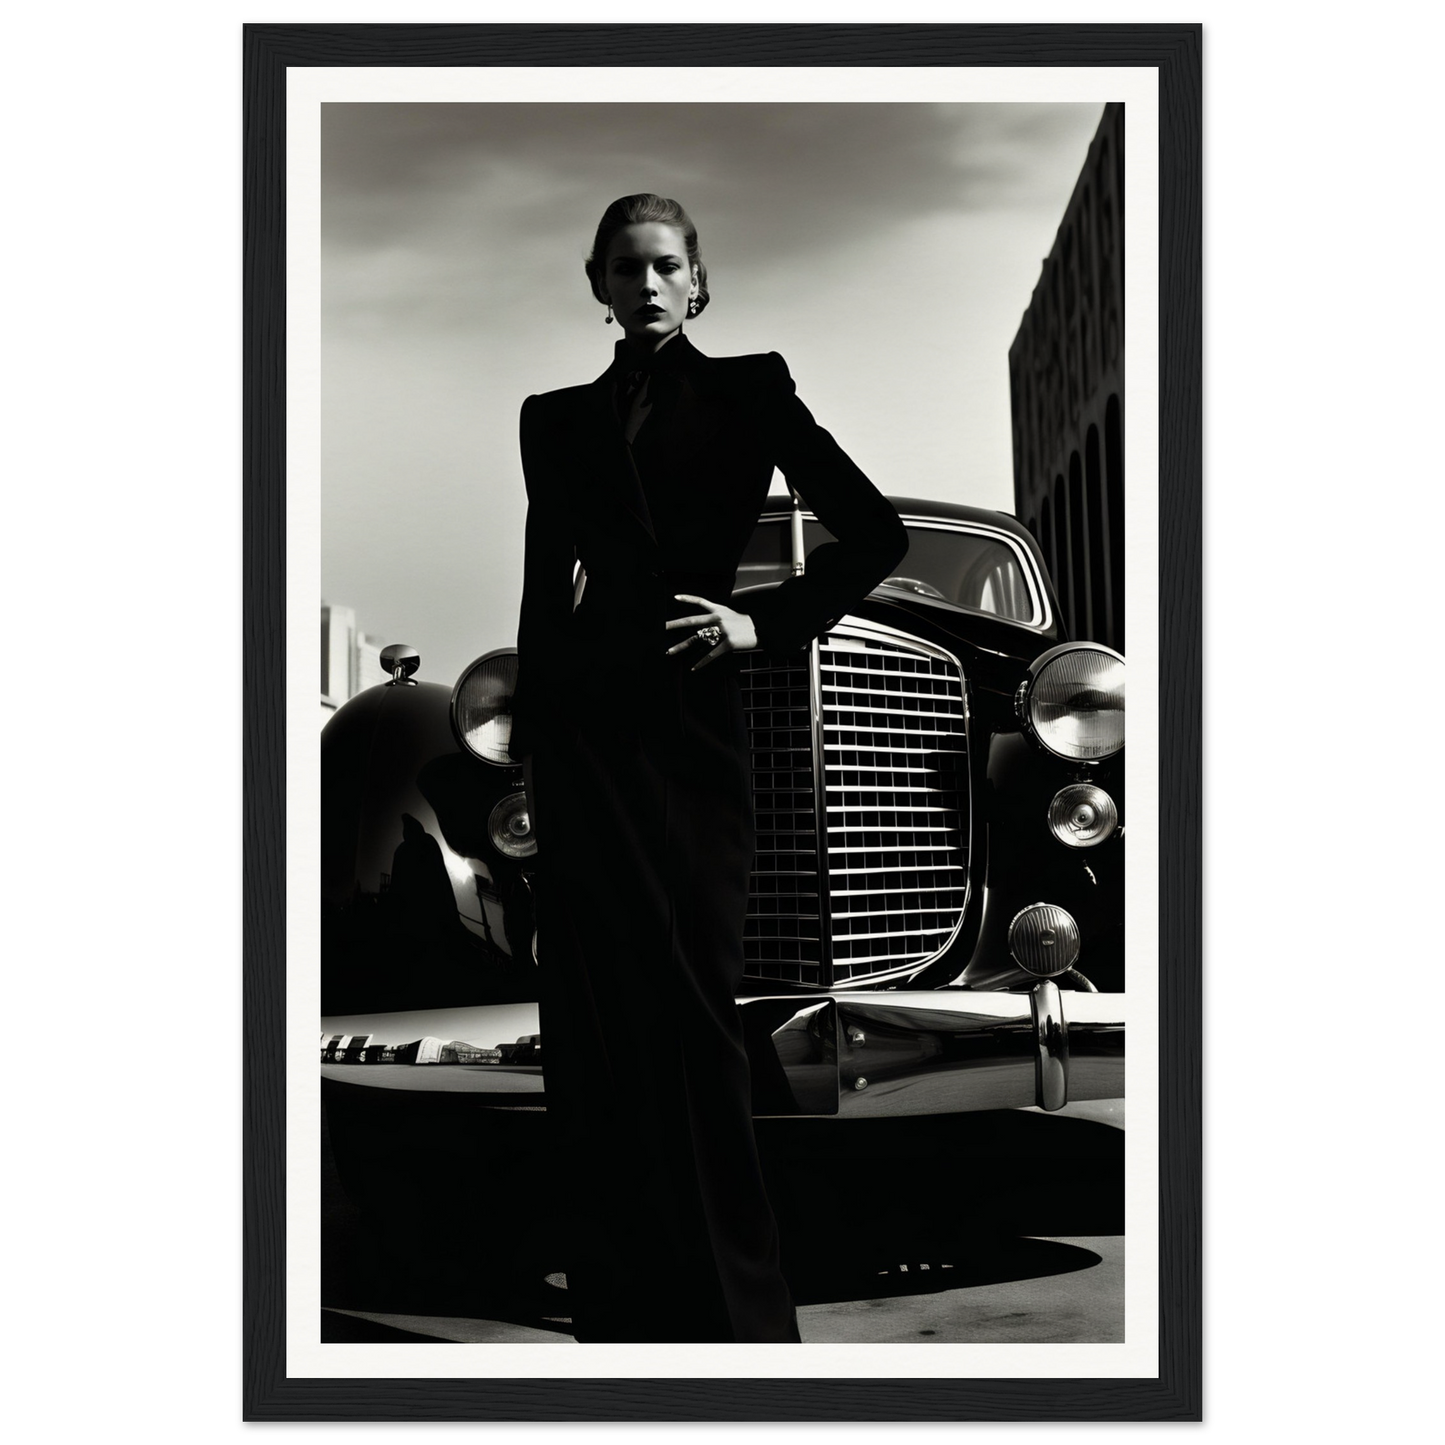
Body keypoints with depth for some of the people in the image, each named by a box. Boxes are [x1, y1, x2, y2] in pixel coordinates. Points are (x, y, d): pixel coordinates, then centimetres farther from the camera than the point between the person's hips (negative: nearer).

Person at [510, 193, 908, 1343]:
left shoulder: (748, 390, 11)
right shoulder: (557, 419, 17)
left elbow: (875, 535, 6)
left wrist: (765, 623, -3)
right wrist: (528, 741, 13)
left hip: (695, 722, -2)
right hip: (585, 726, 2)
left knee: (689, 1002, -8)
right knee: (602, 1011, -3)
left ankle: (735, 1312, -3)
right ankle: (624, 1307, 0)